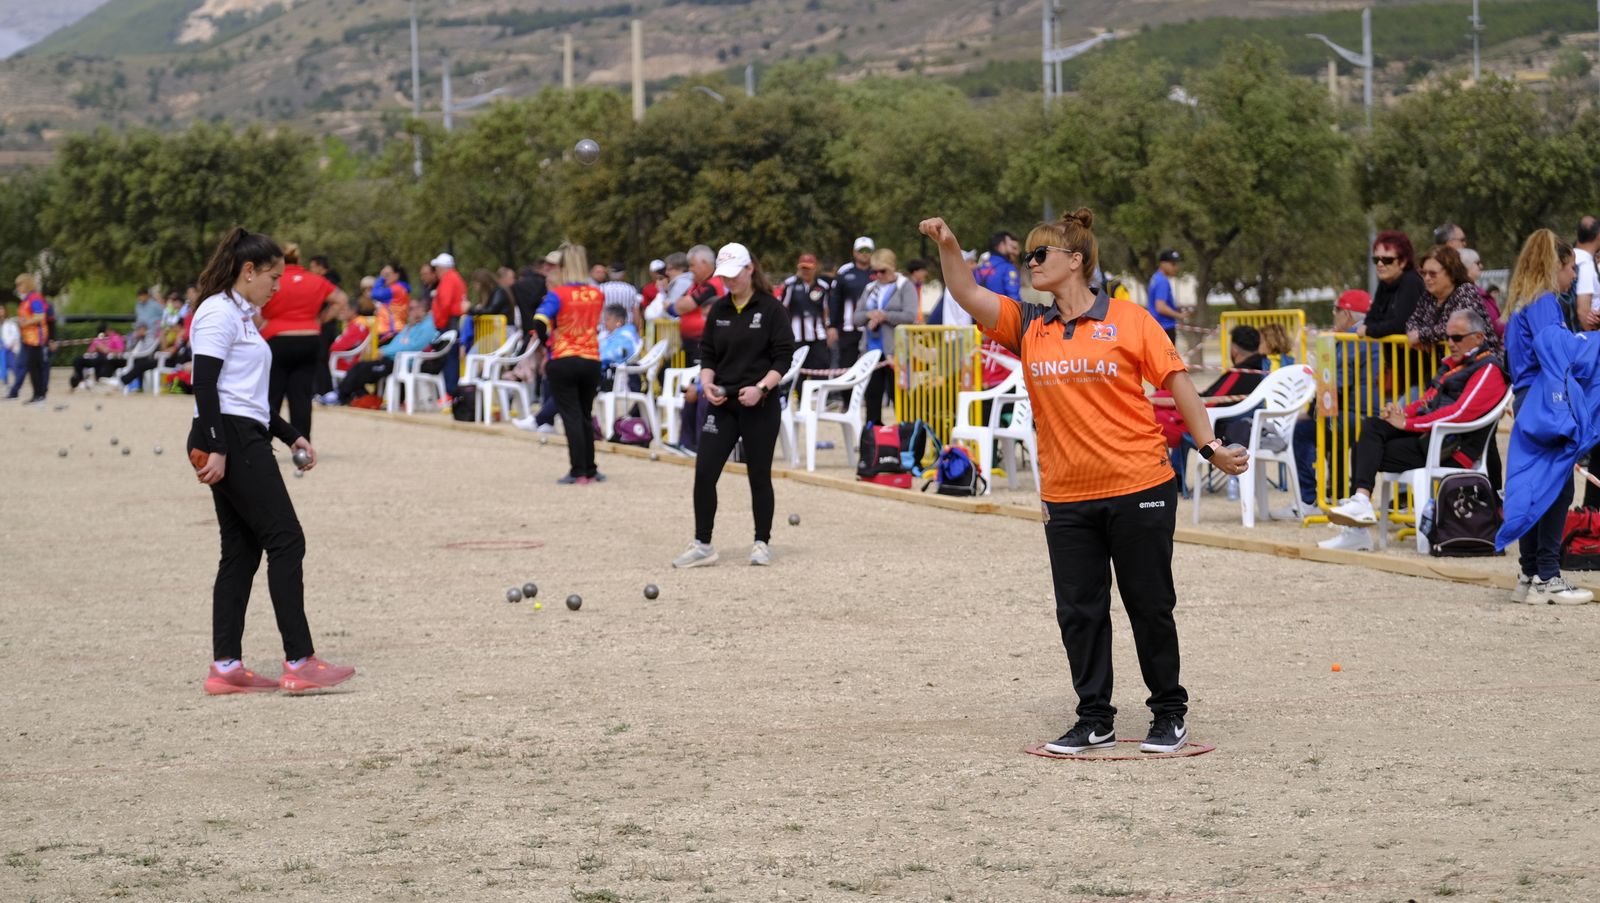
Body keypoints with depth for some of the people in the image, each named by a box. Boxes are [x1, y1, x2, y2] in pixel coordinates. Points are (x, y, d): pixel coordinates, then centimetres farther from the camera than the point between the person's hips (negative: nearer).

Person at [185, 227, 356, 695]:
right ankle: (299, 662, -10)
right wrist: (215, 448, -23)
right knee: (285, 541, -10)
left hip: (244, 443, 10)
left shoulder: (242, 317, 21)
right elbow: (204, 384, -18)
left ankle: (225, 668, 7)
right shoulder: (219, 313, -10)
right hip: (230, 441, -10)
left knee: (242, 551, 8)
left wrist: (291, 437, 21)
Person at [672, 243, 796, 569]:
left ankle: (762, 544, 17)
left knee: (759, 475, 4)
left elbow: (783, 357, -8)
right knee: (704, 472, -5)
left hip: (760, 406, -4)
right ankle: (702, 545, 2)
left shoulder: (771, 308, -5)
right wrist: (707, 383, -6)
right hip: (723, 404, 4)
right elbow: (708, 354, 13)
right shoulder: (719, 310, 9)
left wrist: (761, 388, -20)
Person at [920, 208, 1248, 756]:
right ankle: (1095, 721, 18)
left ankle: (1170, 713, 19)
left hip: (1138, 489, -4)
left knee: (1150, 607, 5)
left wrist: (1209, 447, -7)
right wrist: (947, 246, -20)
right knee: (1079, 612, 6)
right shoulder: (1027, 326, 7)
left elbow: (1178, 384, -1)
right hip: (1066, 497, 4)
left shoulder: (1129, 320, -4)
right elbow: (968, 295, -4)